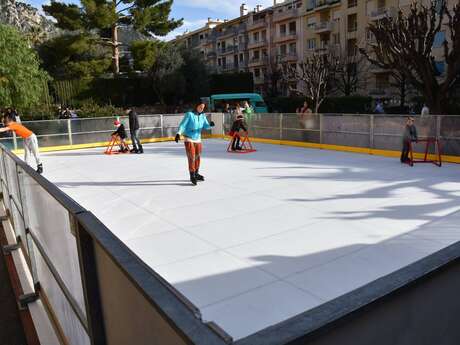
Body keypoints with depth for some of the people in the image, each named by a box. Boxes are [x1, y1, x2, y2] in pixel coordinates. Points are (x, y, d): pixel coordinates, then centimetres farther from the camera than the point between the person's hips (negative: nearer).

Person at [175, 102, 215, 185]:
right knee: (191, 157, -9)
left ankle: (196, 174, 31)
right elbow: (183, 124, -17)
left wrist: (210, 125, -23)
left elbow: (206, 126, 0)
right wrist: (179, 133, -31)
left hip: (198, 139, 6)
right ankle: (192, 176, 0)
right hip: (189, 139, -6)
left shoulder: (203, 116, 3)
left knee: (198, 157, 14)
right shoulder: (189, 114, -13)